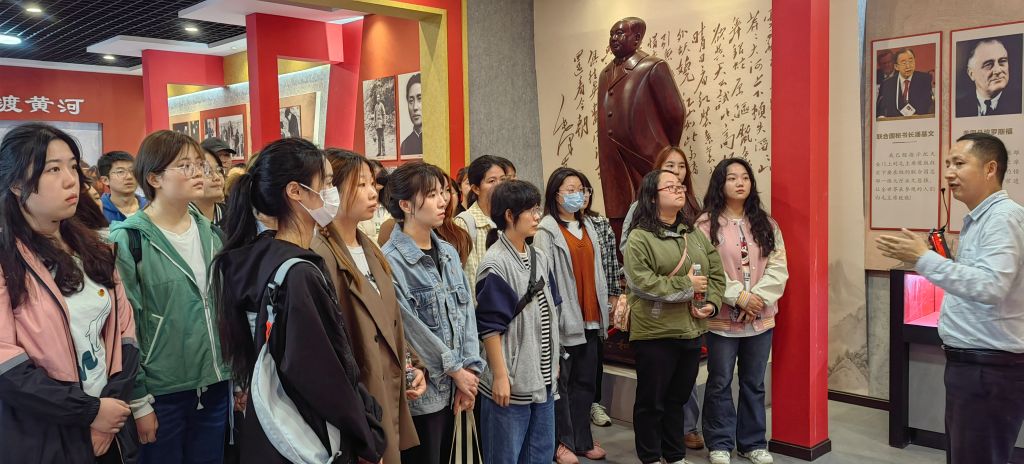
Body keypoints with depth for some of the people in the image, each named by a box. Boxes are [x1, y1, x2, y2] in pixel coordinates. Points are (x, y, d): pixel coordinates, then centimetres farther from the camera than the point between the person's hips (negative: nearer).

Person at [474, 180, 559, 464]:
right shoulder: (495, 264, -14)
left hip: (543, 377, 8)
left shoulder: (539, 259, 9)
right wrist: (500, 376, -16)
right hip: (511, 381, -7)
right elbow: (490, 326, -15)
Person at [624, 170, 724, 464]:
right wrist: (686, 285, -18)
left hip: (692, 331, 6)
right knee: (652, 400, 6)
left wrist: (711, 303, -6)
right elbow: (640, 281, -21)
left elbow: (717, 274, 12)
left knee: (678, 397, 18)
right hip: (655, 333, -6)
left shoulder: (695, 234, 11)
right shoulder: (639, 238, -10)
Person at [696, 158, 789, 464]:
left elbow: (778, 267, 1)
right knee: (720, 382, 6)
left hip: (761, 317, 4)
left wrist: (758, 297, -14)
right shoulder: (707, 224, -5)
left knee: (754, 382, 13)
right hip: (722, 318, -3)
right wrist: (738, 296, -17)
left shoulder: (766, 224, 7)